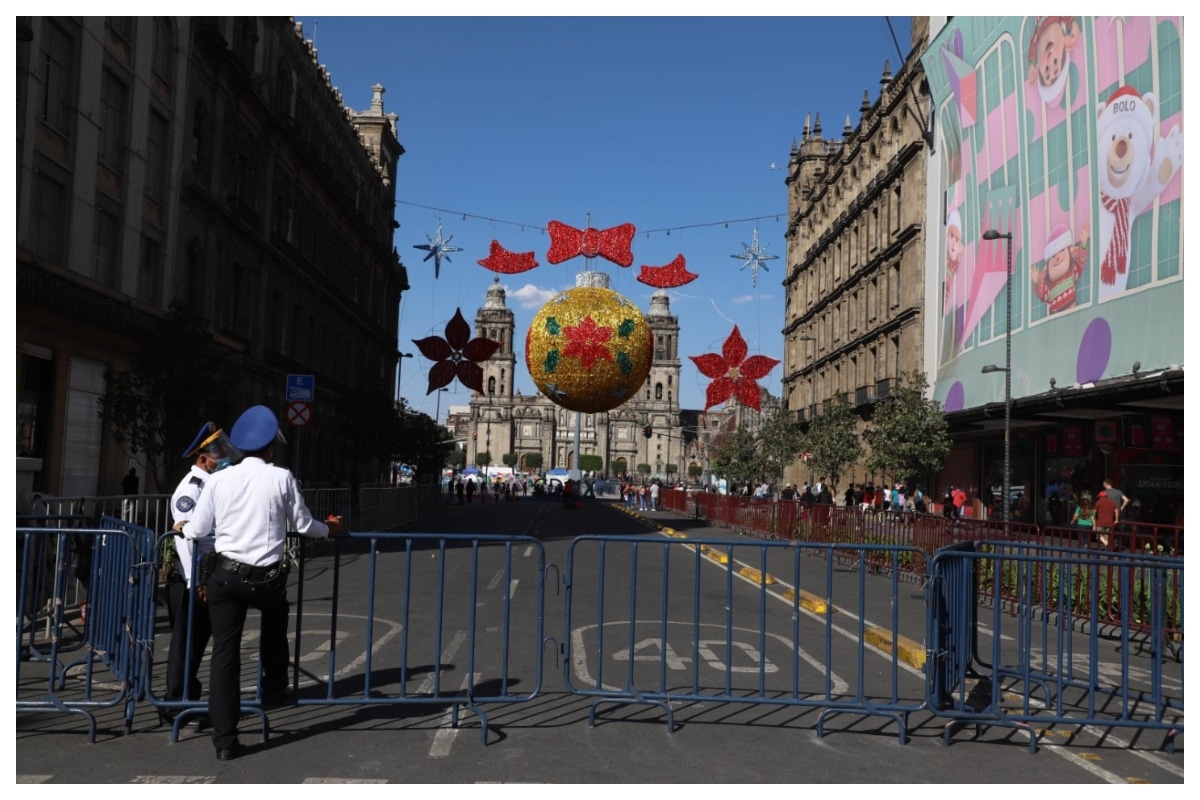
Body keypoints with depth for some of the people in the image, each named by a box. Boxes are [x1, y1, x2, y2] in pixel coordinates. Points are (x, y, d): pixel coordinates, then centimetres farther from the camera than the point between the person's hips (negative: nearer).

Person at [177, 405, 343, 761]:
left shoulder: (218, 479, 2)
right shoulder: (281, 478, -3)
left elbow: (198, 529, 6)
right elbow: (303, 525, 4)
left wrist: (182, 528, 29)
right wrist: (329, 530, 25)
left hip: (226, 574, 1)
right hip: (267, 577, -1)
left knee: (225, 652, 4)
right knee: (275, 625, 31)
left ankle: (225, 740, 6)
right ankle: (274, 689, 41)